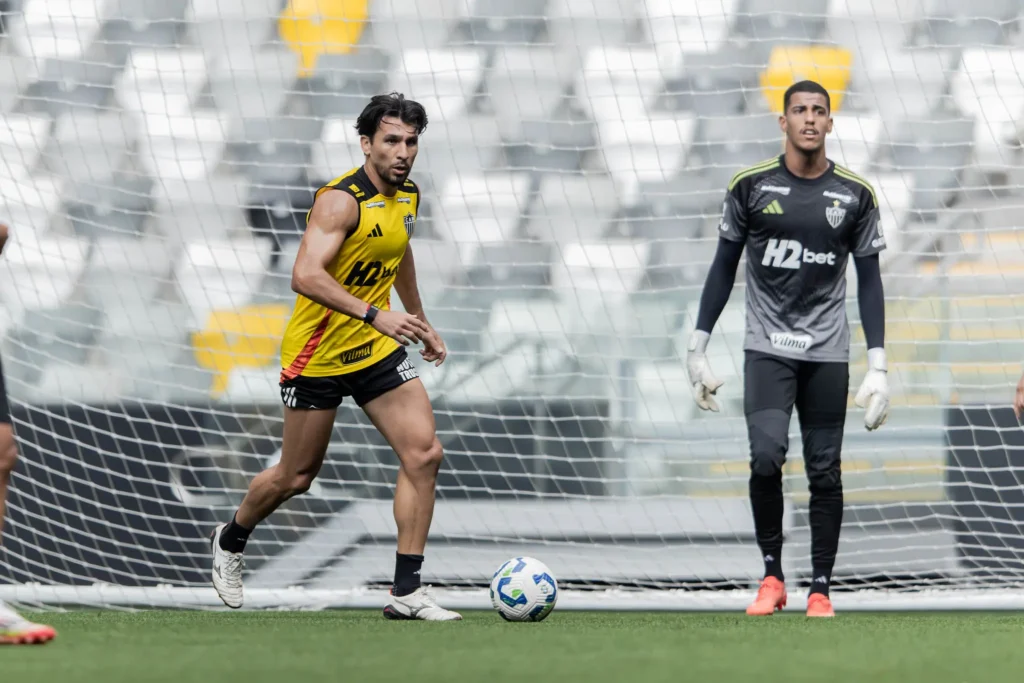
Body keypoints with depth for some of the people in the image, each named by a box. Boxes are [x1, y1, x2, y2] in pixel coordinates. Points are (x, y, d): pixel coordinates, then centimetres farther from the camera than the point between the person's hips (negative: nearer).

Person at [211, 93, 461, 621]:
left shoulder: (407, 197, 4)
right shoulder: (341, 201, -22)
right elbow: (305, 276, -35)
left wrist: (420, 321, 32)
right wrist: (376, 314, -43)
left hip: (377, 350, 7)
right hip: (318, 354, -7)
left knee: (424, 453, -10)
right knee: (297, 476, 7)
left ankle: (406, 591, -8)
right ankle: (230, 541, 38)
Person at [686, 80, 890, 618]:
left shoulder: (855, 195, 3)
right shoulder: (750, 186, 1)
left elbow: (869, 281, 6)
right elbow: (724, 268, 8)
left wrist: (878, 368, 0)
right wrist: (698, 349, 6)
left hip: (827, 353, 1)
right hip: (766, 349, -1)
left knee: (825, 473, 1)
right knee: (766, 457, -19)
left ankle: (820, 589, 13)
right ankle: (772, 575, -2)